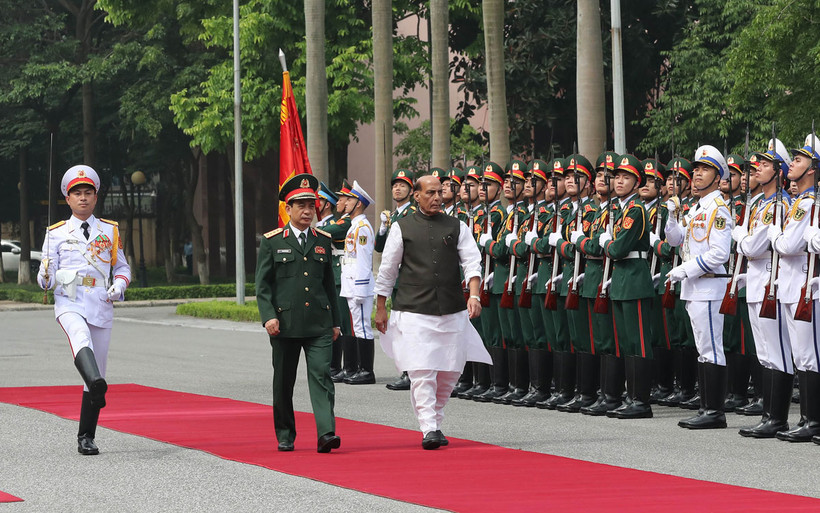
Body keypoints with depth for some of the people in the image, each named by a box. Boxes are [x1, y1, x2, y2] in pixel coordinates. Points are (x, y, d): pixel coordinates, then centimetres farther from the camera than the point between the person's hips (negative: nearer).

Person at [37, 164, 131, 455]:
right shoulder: (56, 233, 12)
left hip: (101, 305, 3)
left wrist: (119, 286, -2)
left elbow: (122, 268, 20)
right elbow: (46, 280, 10)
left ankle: (86, 438, 12)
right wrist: (46, 276, -15)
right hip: (69, 303, -3)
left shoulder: (110, 231, 16)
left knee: (97, 370, 2)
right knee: (80, 337, -36)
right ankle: (97, 386, -65)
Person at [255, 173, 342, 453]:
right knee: (284, 382, 6)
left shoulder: (323, 241, 12)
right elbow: (263, 284, 0)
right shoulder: (272, 242, 2)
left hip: (319, 324, 1)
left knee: (321, 375, -11)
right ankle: (285, 437, 19)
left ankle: (326, 433, -19)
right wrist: (268, 316, -12)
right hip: (285, 323, -1)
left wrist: (335, 321, 14)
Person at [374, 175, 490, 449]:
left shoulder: (457, 227, 10)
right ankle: (429, 429, -13)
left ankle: (435, 420, 25)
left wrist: (474, 295, -14)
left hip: (452, 312, 3)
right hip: (413, 311, -3)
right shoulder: (402, 228, 5)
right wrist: (380, 309, 10)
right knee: (421, 372, -12)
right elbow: (387, 270, 9)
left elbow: (472, 262, 2)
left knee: (450, 372, 6)